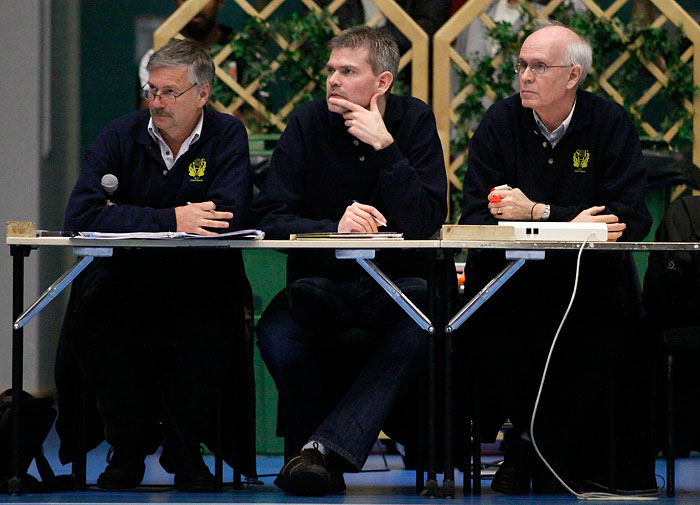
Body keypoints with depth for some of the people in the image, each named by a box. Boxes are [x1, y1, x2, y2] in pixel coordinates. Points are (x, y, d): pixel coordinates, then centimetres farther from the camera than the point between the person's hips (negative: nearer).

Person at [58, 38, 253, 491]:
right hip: (126, 277, 1)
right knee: (89, 323, -29)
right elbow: (81, 216, -14)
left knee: (211, 329, -33)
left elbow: (227, 218, -19)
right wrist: (171, 219, -20)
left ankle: (185, 449, -5)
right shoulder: (122, 136, -1)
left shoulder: (226, 135, -3)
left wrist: (124, 216, -14)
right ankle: (130, 443, -4)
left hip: (201, 281, -1)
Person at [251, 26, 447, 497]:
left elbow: (427, 222, -12)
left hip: (399, 281, -1)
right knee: (277, 335, -31)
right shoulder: (309, 122, 0)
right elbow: (271, 218, -7)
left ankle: (323, 449, -40)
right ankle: (328, 458, -14)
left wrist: (384, 147, -19)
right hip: (321, 280, 1)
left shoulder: (414, 120, -2)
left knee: (419, 334, -35)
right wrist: (335, 226, -25)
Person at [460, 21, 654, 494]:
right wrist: (569, 223, -20)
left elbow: (632, 220, -11)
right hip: (509, 277, 1)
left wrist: (536, 213, -18)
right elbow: (475, 219, -7)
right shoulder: (501, 122, 2)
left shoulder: (610, 124, 0)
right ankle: (520, 435, -10)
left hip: (590, 278, -1)